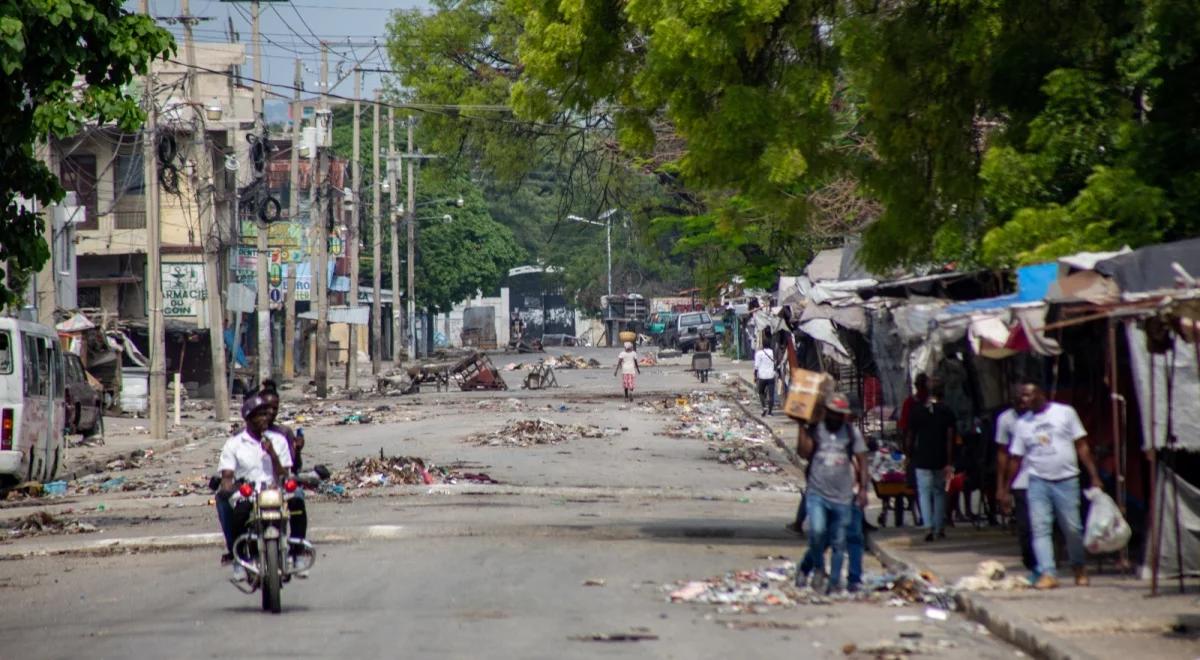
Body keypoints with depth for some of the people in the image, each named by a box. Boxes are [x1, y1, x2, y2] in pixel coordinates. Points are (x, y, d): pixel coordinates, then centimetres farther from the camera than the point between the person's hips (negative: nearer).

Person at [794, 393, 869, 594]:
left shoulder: (852, 433, 5)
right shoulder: (814, 430, 0)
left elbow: (862, 461, 6)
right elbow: (803, 452, -14)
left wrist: (863, 488, -2)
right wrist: (802, 426, -15)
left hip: (842, 497, 2)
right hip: (817, 493, -2)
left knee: (839, 543, 5)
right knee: (817, 532, -23)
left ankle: (834, 582, 15)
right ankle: (818, 568, 1)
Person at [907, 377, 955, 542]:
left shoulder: (916, 411, -2)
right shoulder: (947, 412, -3)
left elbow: (911, 437, 2)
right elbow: (950, 438, -7)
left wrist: (909, 455, 15)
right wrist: (950, 463, -7)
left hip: (922, 460, -1)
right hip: (940, 460, 1)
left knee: (924, 493, 0)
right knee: (939, 493, 14)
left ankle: (929, 528, -14)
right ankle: (940, 528, 16)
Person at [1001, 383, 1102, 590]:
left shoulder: (1065, 412, 3)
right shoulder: (1023, 423, 10)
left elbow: (1082, 446, 2)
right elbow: (1016, 458, 12)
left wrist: (1093, 475, -4)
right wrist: (1006, 489, 9)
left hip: (1066, 479, -2)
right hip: (1038, 481, 2)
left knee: (1072, 528, 0)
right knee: (1040, 528, -8)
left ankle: (1079, 568, 21)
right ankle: (1047, 573, -10)